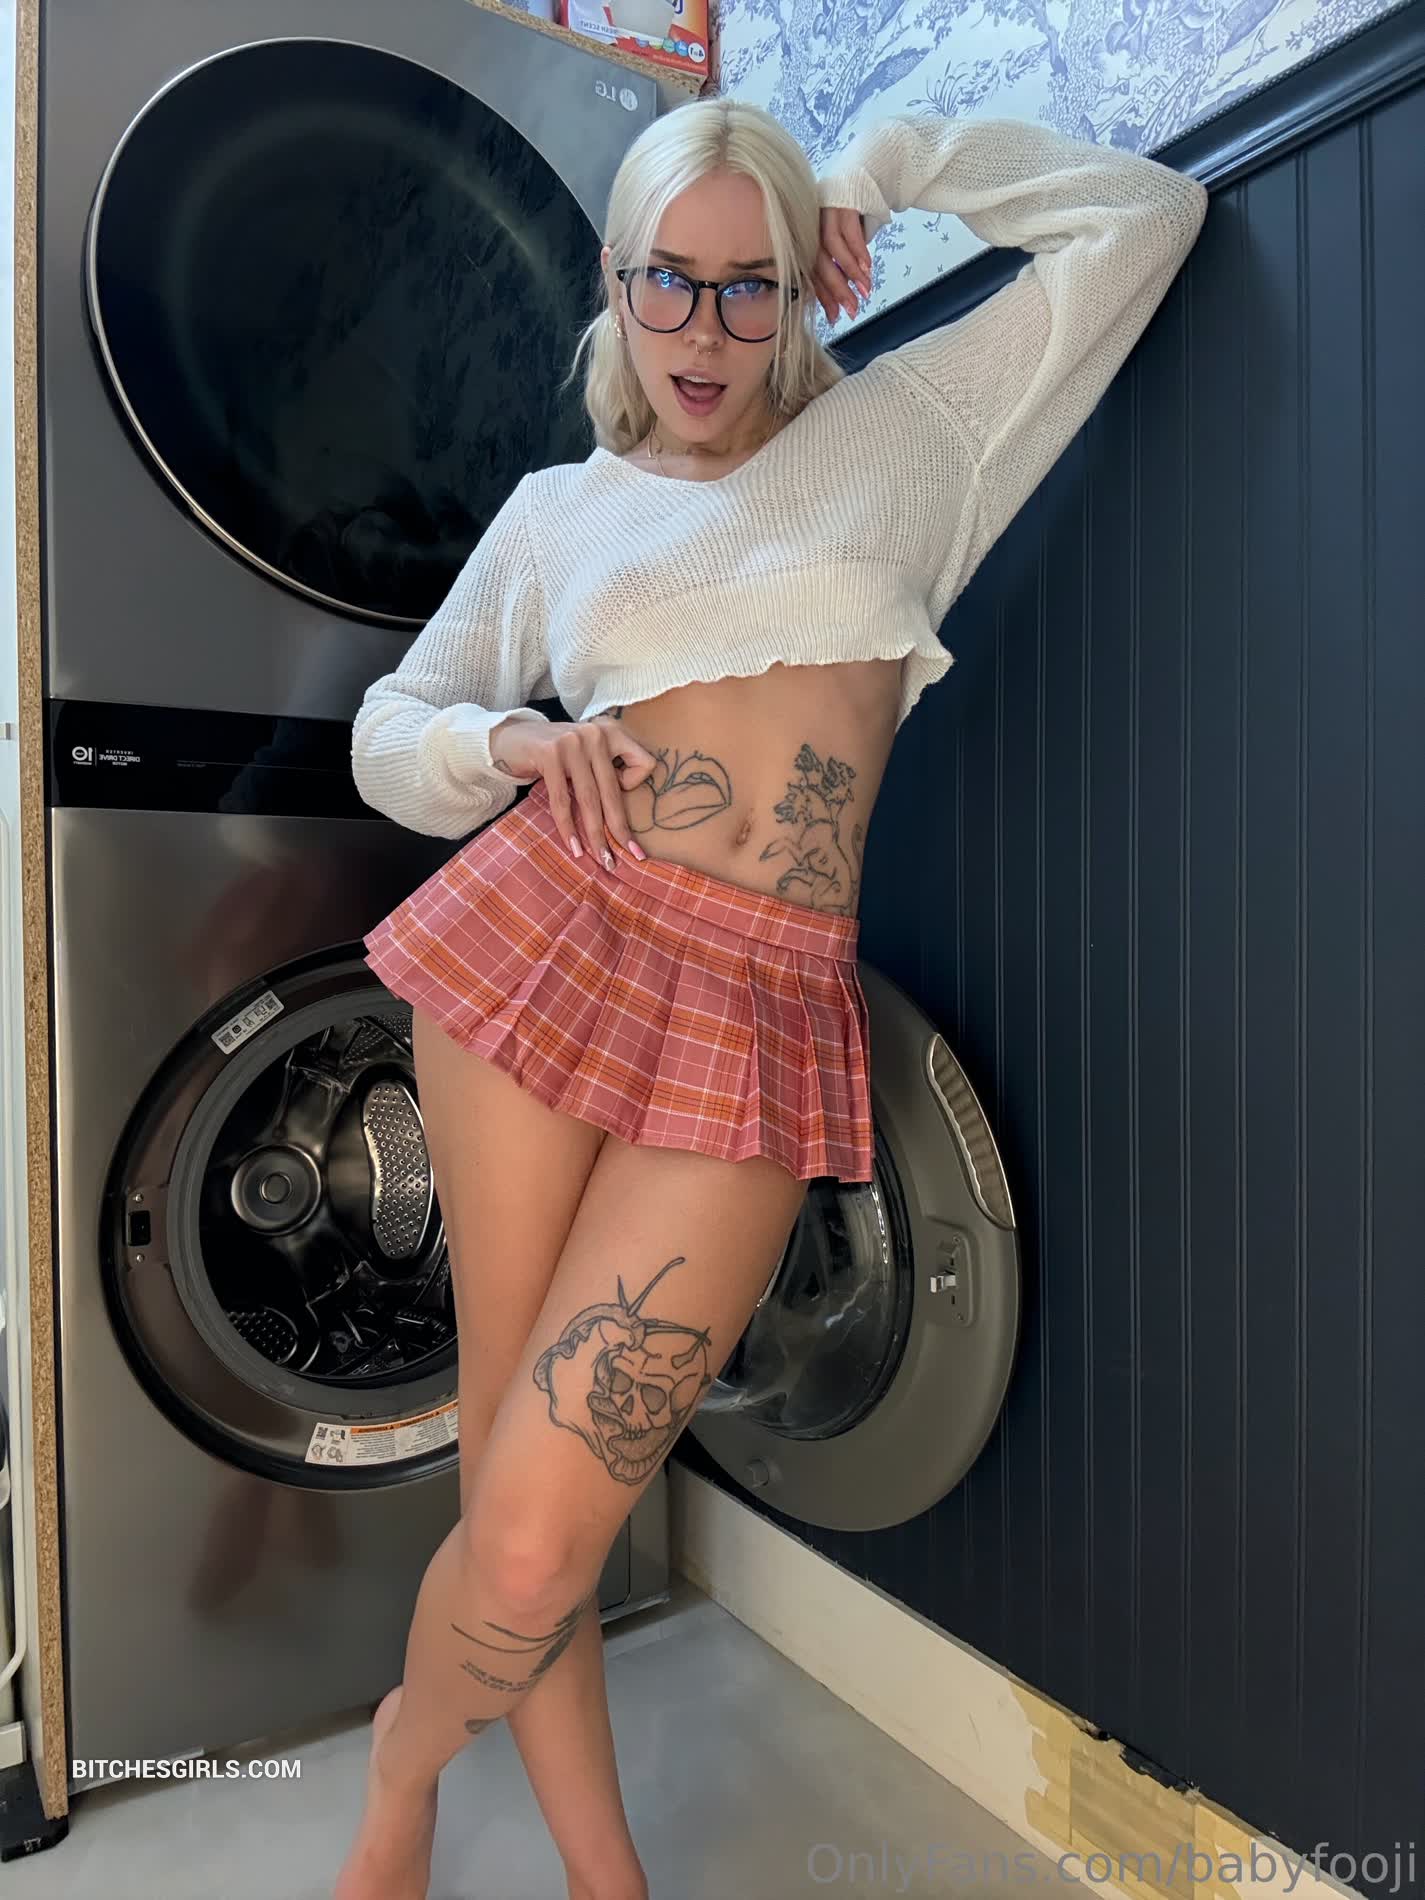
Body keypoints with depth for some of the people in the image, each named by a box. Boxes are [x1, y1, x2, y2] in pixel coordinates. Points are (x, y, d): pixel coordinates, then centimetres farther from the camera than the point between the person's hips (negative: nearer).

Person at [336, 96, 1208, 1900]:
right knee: (511, 1469, 5)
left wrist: (894, 161, 20)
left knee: (534, 1540, -6)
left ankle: (410, 1750, 31)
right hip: (545, 934, 3)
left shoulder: (903, 433, 17)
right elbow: (390, 731, 21)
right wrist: (507, 748, -1)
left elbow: (1147, 209, 23)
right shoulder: (556, 512, 19)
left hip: (761, 1017, -2)